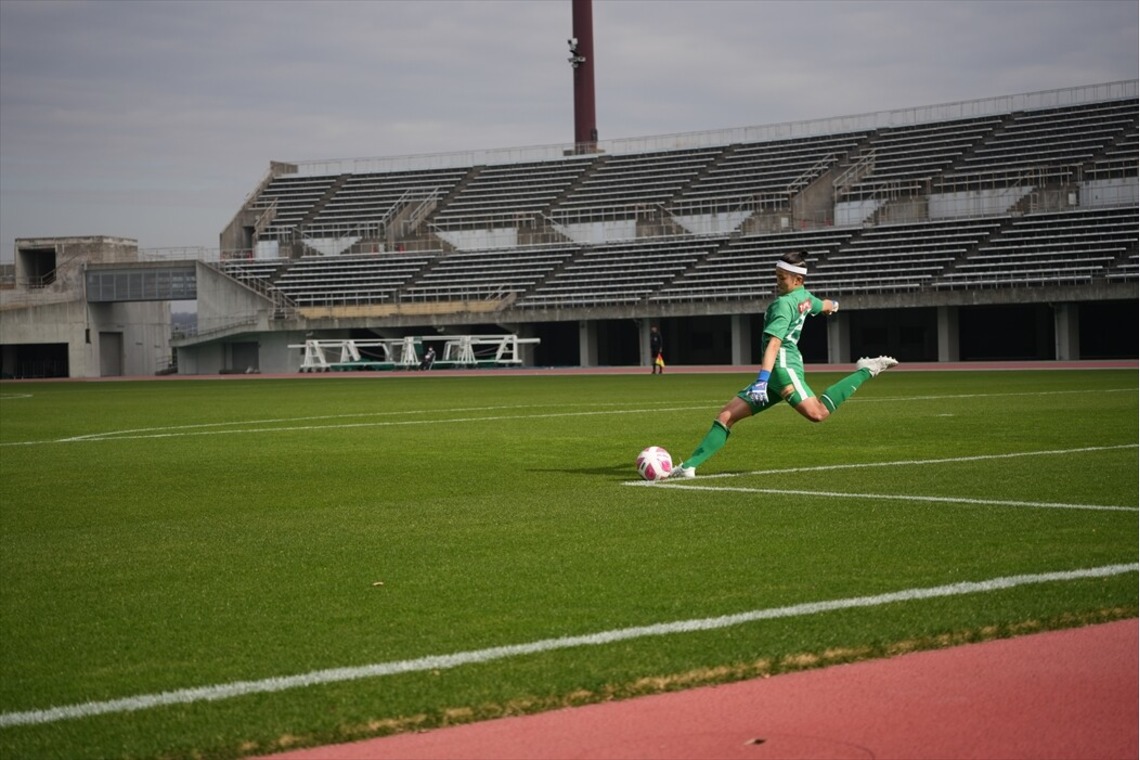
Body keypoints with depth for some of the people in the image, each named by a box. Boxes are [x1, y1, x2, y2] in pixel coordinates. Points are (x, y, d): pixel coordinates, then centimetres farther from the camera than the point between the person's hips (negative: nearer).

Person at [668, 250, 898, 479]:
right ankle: (689, 466, 1)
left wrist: (762, 380, -31)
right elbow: (826, 306, 41)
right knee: (726, 416, 5)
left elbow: (774, 343, -21)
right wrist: (833, 305, 67)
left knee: (816, 413, -30)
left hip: (783, 365, -11)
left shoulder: (784, 303, -9)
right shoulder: (806, 297, 17)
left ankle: (865, 371, -13)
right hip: (777, 371, 11)